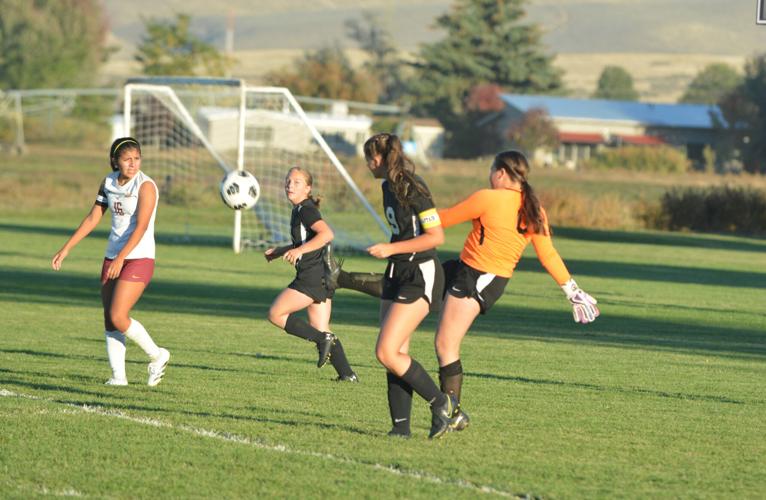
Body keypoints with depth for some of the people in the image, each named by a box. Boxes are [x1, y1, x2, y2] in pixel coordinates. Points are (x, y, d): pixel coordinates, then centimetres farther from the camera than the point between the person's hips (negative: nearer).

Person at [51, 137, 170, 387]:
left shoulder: (145, 186, -14)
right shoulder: (109, 183, 7)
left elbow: (141, 227, -23)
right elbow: (92, 218, 13)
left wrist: (121, 258, -32)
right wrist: (66, 249, 10)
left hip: (138, 259, -7)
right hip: (113, 257, 7)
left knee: (118, 317, -14)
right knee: (109, 321, 3)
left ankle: (156, 355, 4)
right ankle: (118, 375, 7)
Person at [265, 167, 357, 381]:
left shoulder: (306, 210, -11)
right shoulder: (299, 211, 19)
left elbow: (326, 234, -27)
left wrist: (299, 251, -32)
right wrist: (278, 252, 23)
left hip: (313, 276, -10)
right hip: (322, 277, 10)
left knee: (276, 314, -5)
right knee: (321, 330, 9)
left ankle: (323, 339, -8)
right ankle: (347, 373, 3)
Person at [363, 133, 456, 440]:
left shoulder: (411, 188, -18)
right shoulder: (389, 187, 10)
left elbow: (436, 236, -21)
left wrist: (391, 249, -21)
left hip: (420, 276, -9)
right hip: (397, 274, 9)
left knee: (386, 352, -14)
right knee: (396, 354, 5)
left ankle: (440, 403, -1)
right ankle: (401, 426, 7)